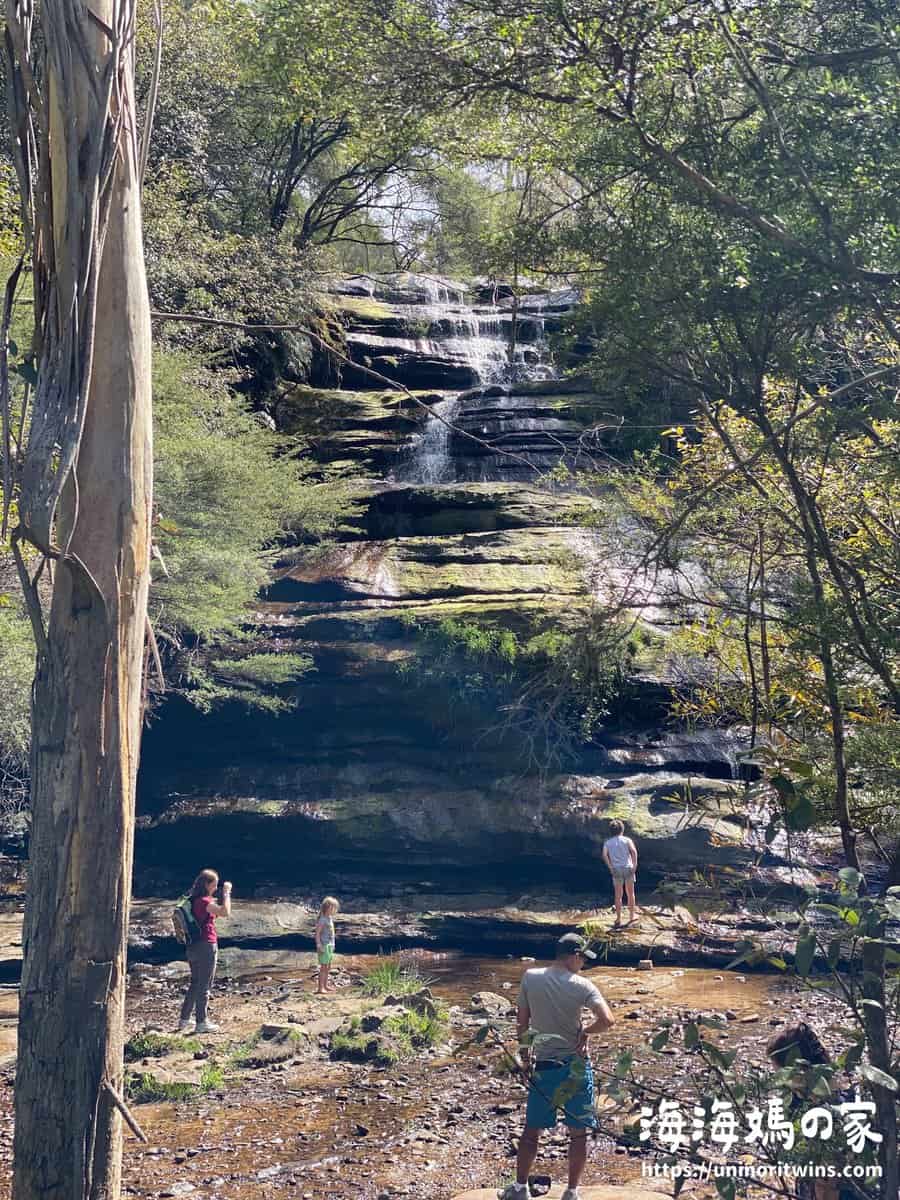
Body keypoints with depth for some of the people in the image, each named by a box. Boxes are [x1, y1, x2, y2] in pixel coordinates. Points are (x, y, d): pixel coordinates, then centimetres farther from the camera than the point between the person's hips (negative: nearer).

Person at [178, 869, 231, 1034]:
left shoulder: (193, 900, 10)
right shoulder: (204, 901, -19)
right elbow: (225, 912, -29)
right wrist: (226, 892, -20)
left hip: (193, 946, 9)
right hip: (206, 946, -9)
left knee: (195, 984, 19)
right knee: (204, 986, 1)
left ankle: (184, 1019, 25)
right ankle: (201, 1023, 8)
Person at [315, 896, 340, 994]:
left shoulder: (330, 918, 11)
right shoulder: (322, 919, -17)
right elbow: (317, 933, -19)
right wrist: (319, 946, -22)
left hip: (330, 945, 9)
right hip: (324, 945, -9)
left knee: (328, 967, 16)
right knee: (323, 967, -7)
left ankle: (325, 985, 25)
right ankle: (320, 988, -4)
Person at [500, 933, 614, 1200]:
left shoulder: (530, 978, -4)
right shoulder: (581, 986, -13)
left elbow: (521, 1020, 4)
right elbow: (607, 1020, -24)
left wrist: (524, 1051, 16)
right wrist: (585, 1031, -6)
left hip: (542, 1066, 3)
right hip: (575, 1067, -3)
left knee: (532, 1130, 15)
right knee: (578, 1133, 11)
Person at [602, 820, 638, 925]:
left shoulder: (607, 842, 9)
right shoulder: (627, 840, 7)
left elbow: (604, 855, -9)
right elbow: (634, 851, -11)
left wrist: (610, 867, -3)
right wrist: (634, 865, -8)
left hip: (616, 869, 0)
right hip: (628, 868, 0)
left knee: (618, 896, 6)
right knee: (630, 894, 14)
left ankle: (619, 919, 5)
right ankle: (631, 916, 20)